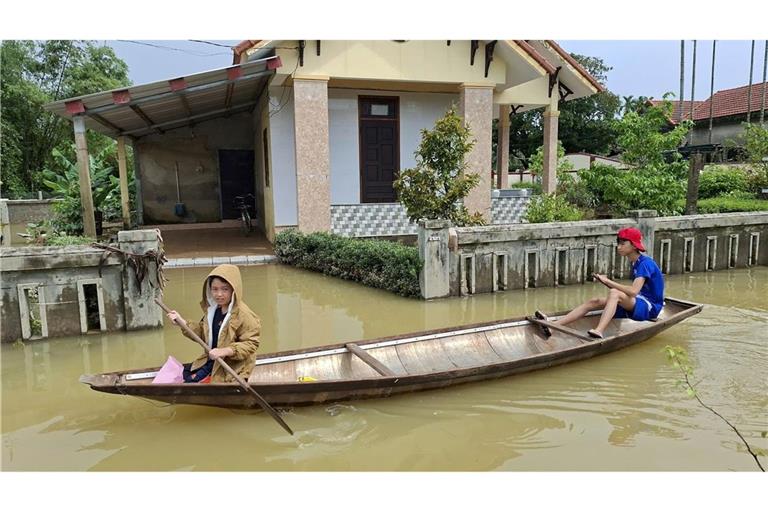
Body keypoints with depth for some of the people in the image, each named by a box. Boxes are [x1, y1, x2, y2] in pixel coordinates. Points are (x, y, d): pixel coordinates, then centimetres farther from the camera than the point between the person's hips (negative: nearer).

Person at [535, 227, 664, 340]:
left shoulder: (645, 263, -16)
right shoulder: (635, 263, 12)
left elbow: (633, 291, -29)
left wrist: (608, 281, -22)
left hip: (650, 307, -8)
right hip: (637, 305, 8)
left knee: (614, 293, -34)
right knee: (594, 301, -9)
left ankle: (599, 332, -51)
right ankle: (552, 325, -19)